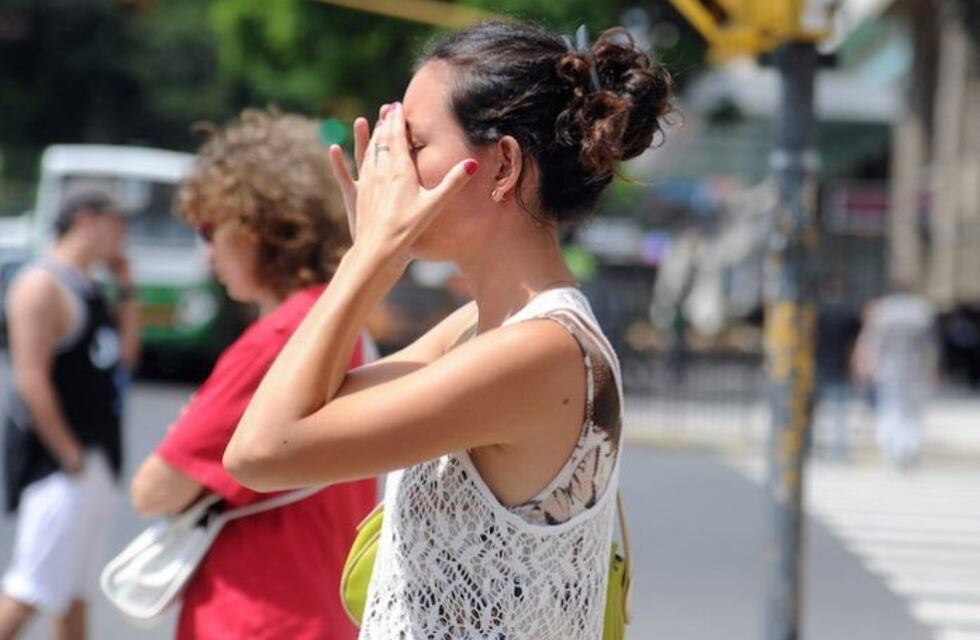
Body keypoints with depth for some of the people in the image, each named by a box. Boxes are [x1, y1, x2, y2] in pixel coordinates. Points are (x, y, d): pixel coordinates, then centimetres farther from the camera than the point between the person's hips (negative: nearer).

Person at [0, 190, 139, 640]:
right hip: (59, 461, -10)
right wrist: (70, 455, -20)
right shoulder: (43, 285, -14)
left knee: (77, 588, 14)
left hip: (98, 460, 10)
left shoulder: (88, 289, 15)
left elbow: (126, 355, 20)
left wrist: (126, 290, 11)